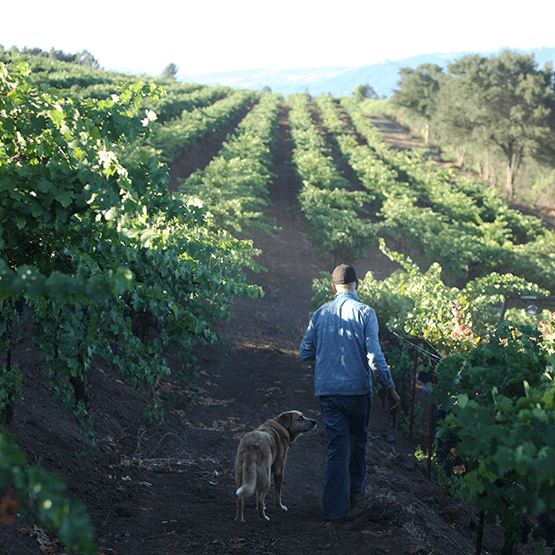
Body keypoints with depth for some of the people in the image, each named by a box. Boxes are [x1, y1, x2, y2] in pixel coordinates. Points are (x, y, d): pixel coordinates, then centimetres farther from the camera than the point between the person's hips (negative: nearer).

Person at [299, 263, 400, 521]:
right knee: (358, 442, 19)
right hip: (357, 389, -2)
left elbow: (305, 352, 6)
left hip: (327, 391, 2)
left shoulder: (320, 314, 2)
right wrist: (390, 387, -7)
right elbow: (374, 357, -16)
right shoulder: (365, 313, -9)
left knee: (336, 446, 5)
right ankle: (357, 492, 36)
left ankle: (336, 507, 2)